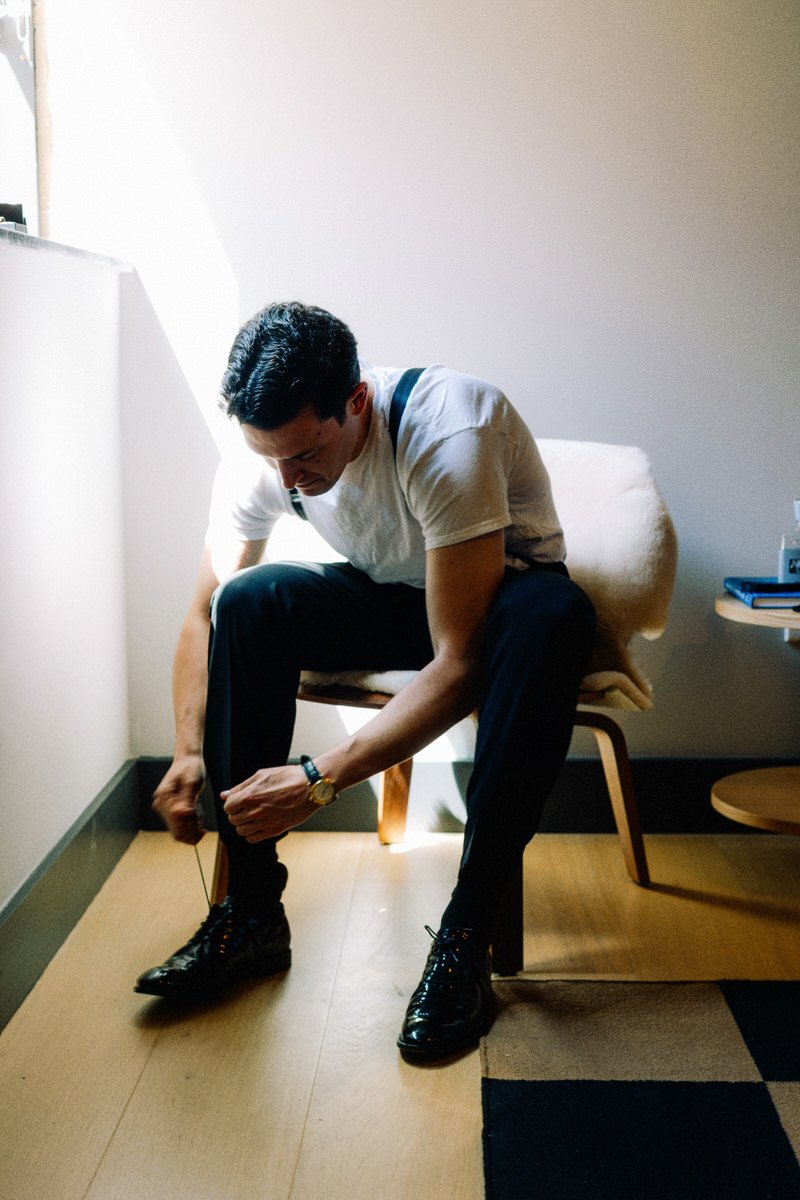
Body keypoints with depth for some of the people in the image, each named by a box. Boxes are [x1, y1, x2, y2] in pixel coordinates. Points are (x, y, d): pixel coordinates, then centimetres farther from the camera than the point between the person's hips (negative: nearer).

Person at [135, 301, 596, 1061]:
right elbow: (206, 614, -9)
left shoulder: (449, 436, -35)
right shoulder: (262, 451, -18)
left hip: (501, 594, -4)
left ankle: (466, 933, -30)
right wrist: (189, 753, -23)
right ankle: (251, 911, -16)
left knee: (552, 616, -40)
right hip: (390, 597, 4)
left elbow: (459, 666, -36)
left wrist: (319, 781, -39)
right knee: (249, 601, -25)